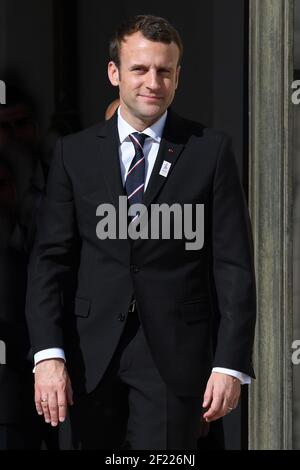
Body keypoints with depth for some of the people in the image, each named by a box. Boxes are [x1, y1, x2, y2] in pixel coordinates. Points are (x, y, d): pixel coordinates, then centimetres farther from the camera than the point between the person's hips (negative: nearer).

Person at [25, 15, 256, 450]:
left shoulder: (211, 150, 2)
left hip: (175, 356, -2)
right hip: (91, 354, 2)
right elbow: (49, 259, 3)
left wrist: (231, 363, -8)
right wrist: (48, 354, -9)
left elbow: (234, 264, 0)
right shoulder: (75, 153, 7)